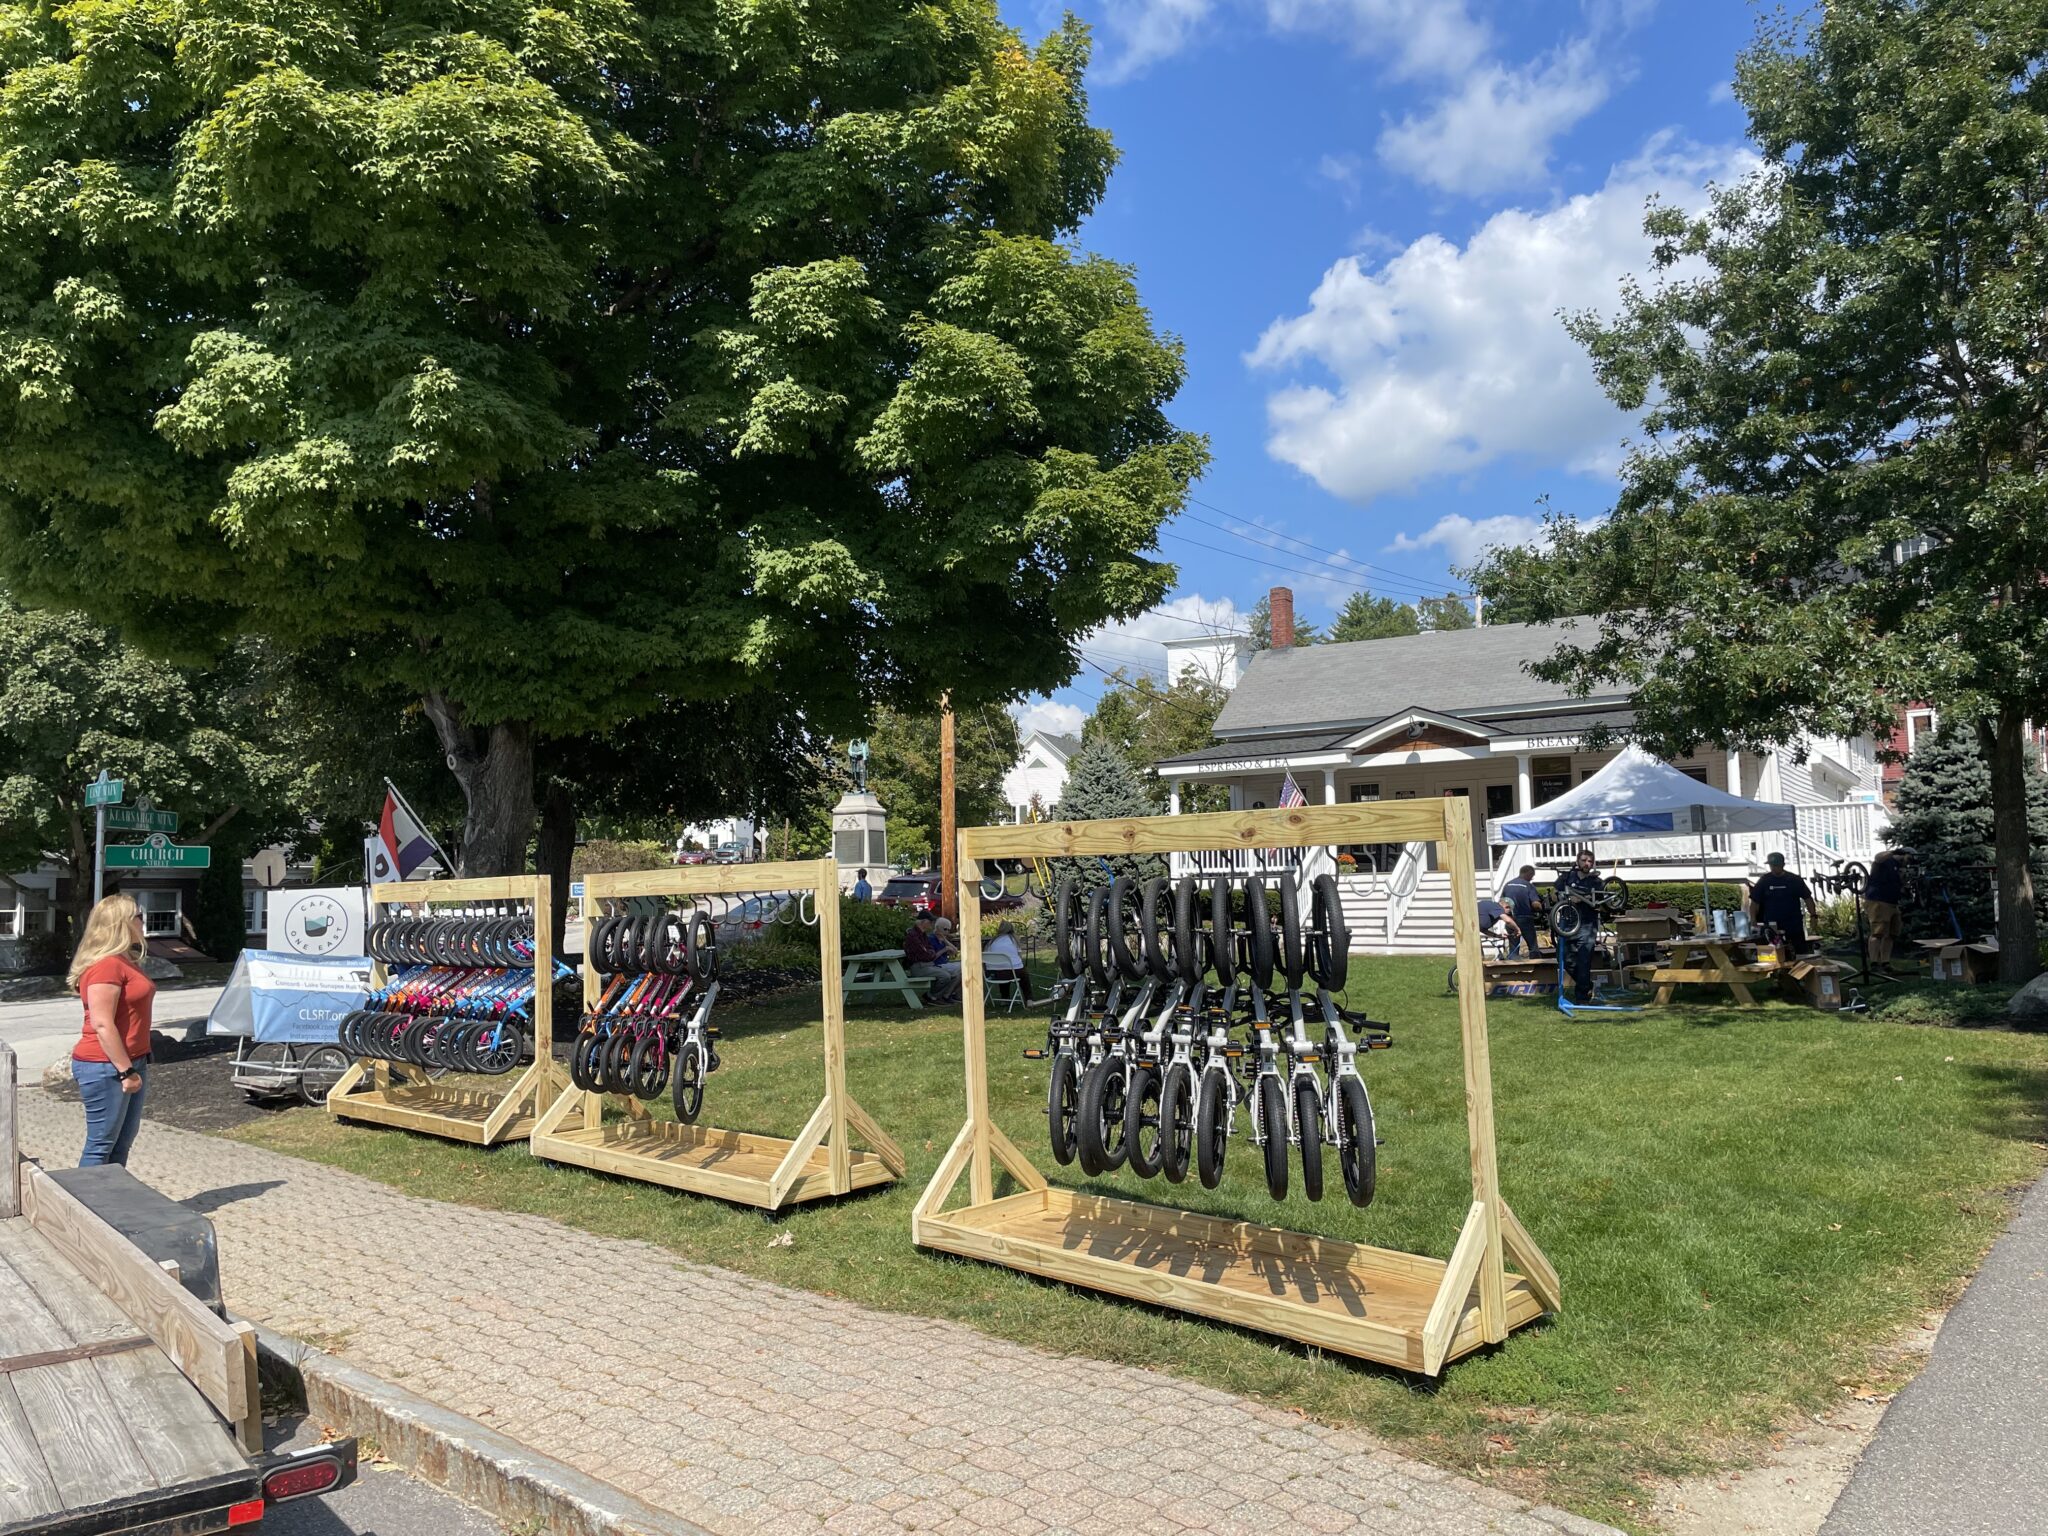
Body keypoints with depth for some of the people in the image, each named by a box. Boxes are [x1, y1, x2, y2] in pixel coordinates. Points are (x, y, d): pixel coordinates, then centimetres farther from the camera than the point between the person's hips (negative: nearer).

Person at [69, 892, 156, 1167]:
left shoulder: (125, 961, 14)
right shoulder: (106, 965, -18)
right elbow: (102, 1025, -22)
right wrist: (125, 1070, -21)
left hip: (130, 1063, 10)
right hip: (106, 1069, -10)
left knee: (123, 1142, 14)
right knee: (101, 1145, -4)